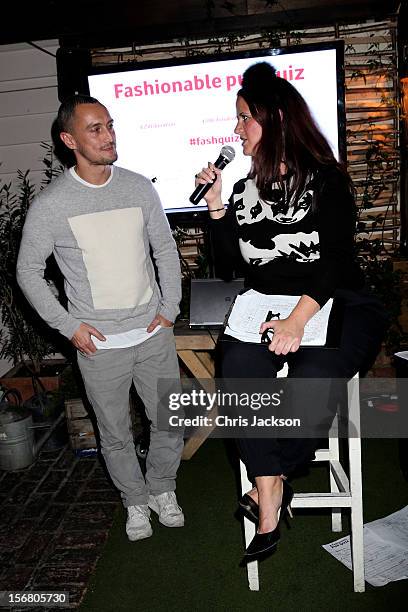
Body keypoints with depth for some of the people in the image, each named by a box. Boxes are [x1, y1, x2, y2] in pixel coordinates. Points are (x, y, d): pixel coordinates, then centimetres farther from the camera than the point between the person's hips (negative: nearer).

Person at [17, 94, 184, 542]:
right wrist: (69, 326, -7)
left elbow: (165, 250, 8)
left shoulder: (139, 188, 0)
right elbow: (28, 271, -1)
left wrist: (170, 308, 0)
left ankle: (162, 488, 40)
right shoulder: (50, 205, -9)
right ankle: (136, 501, 38)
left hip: (153, 333, 3)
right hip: (99, 344, -2)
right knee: (116, 434, 13)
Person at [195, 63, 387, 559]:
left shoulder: (326, 180, 0)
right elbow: (227, 268, 12)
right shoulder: (244, 191, 14)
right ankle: (270, 489, -13)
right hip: (267, 308, 4)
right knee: (238, 366, -26)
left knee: (310, 380, -29)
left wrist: (299, 319, -26)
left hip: (336, 305, -3)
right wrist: (216, 208, 2)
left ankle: (270, 481, -3)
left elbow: (336, 257, -12)